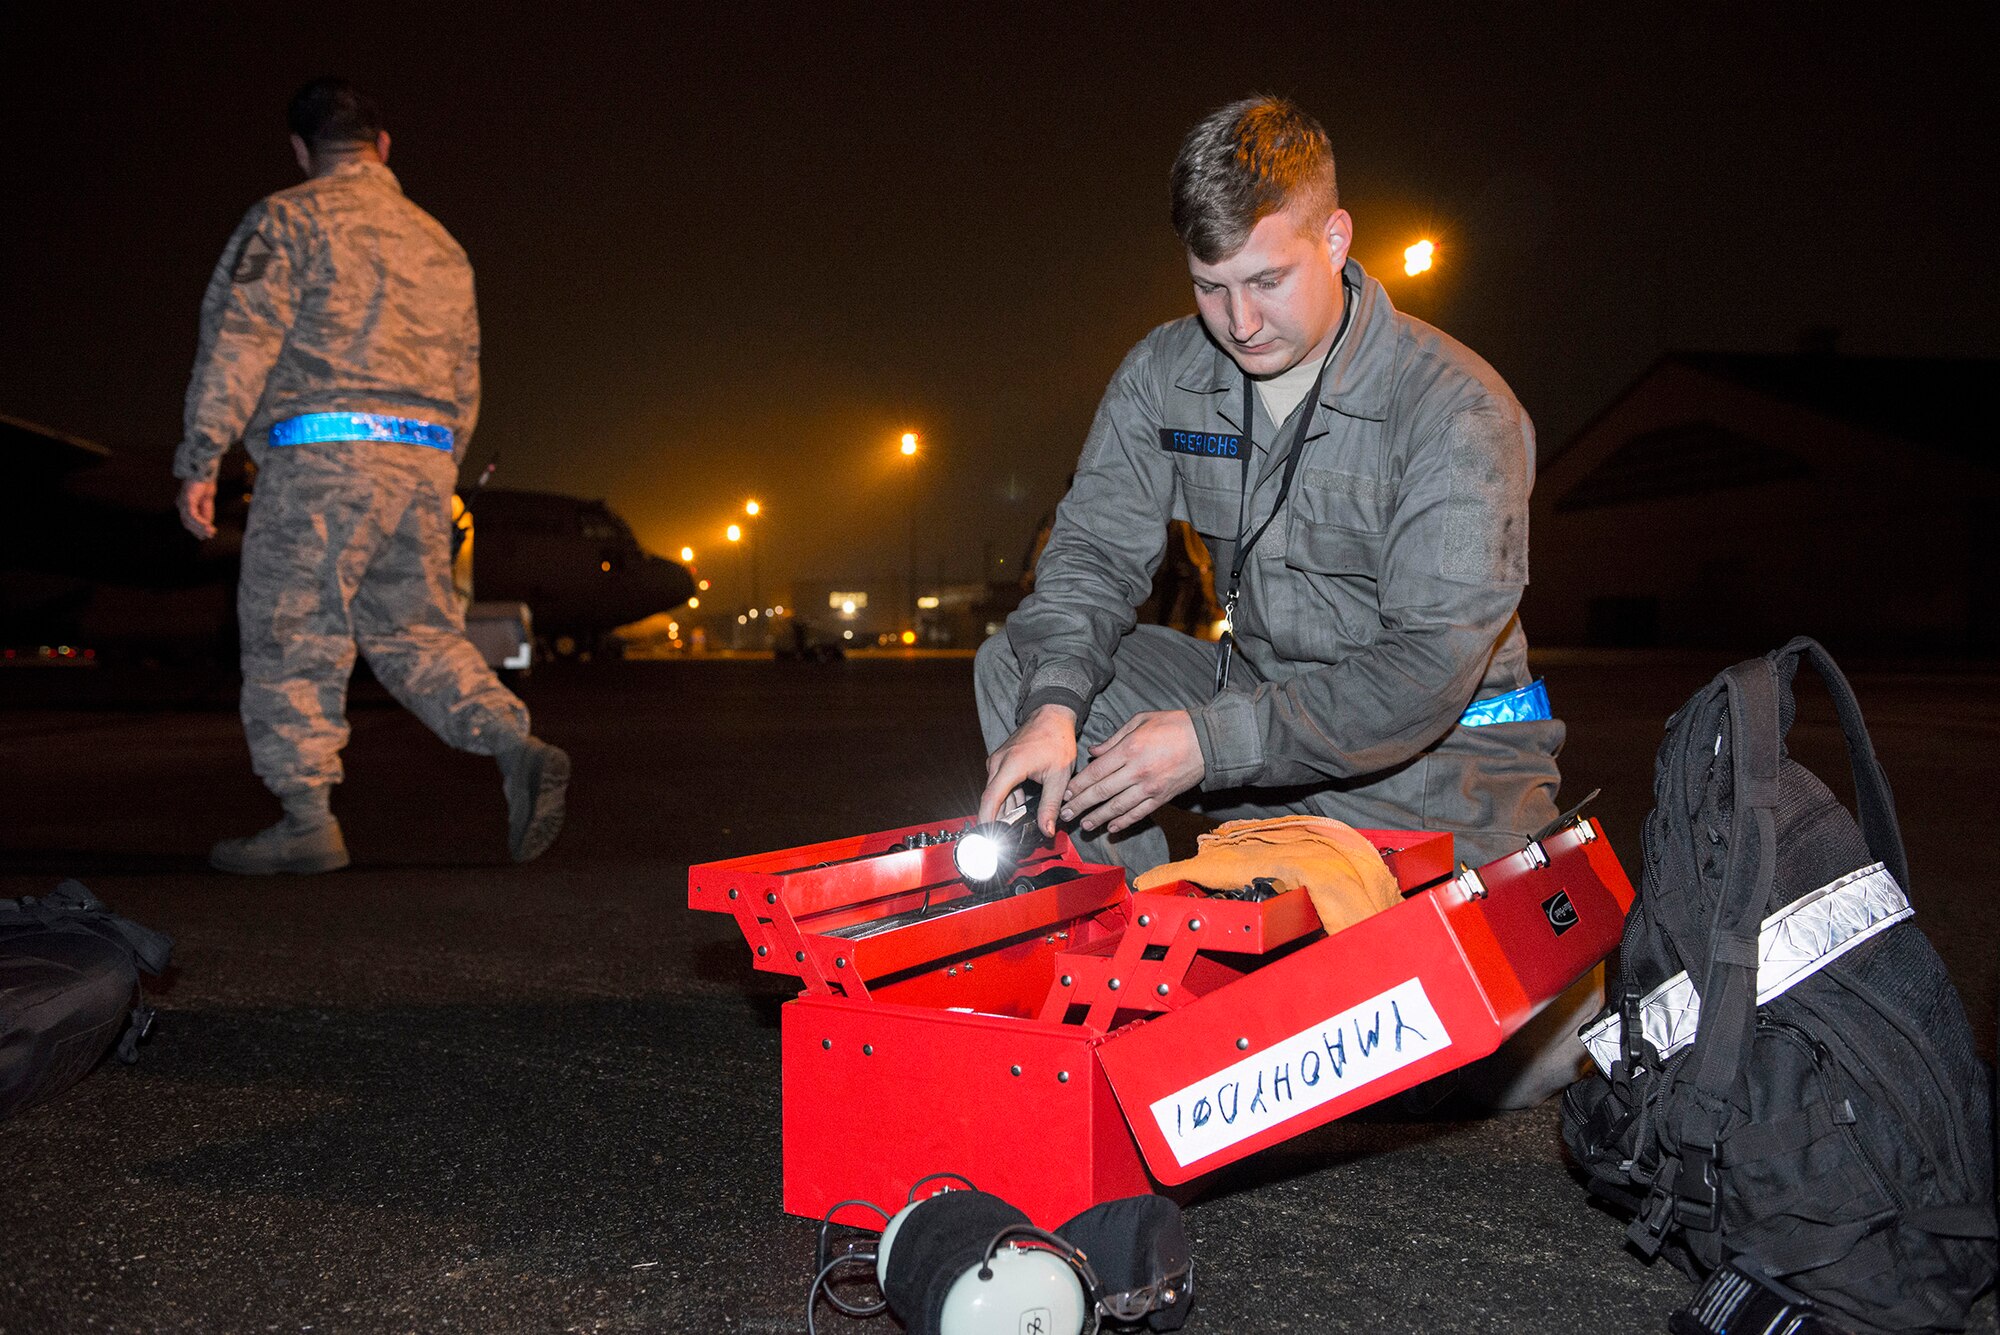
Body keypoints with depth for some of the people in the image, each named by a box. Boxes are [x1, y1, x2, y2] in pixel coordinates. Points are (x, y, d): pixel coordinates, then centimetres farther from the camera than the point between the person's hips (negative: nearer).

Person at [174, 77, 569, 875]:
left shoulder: (288, 220, 2)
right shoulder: (438, 242, 21)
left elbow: (241, 339, -7)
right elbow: (465, 376, 21)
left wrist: (200, 459, -8)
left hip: (324, 451, -6)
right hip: (424, 457, 6)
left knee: (291, 636, 1)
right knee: (417, 630, 12)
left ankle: (307, 820, 2)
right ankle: (518, 748, -7)